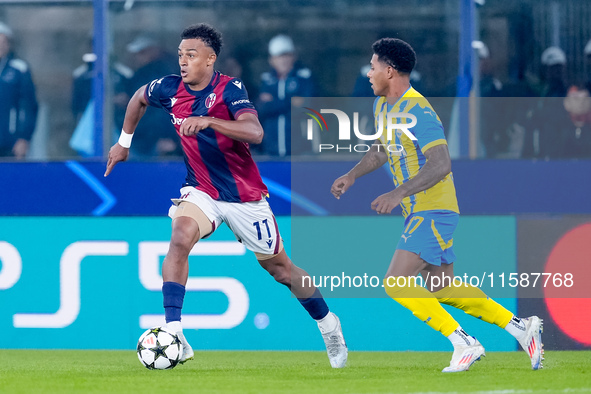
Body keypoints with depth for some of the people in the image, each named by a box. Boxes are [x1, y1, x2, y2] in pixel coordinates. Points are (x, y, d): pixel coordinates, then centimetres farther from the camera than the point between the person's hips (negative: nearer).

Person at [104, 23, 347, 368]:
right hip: (201, 192, 2)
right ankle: (173, 333, -33)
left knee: (279, 267, 11)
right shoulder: (170, 89, -6)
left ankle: (327, 323, 36)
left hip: (245, 195, -2)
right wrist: (124, 143, 21)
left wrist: (208, 121, -47)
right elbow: (138, 99, 17)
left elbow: (255, 133, -36)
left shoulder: (230, 89, -20)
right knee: (180, 237, -29)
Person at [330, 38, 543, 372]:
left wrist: (398, 194, -33)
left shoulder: (418, 111, -20)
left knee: (397, 282, -18)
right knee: (442, 289, 13)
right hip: (419, 212, 10)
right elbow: (382, 150, 29)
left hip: (433, 212, -10)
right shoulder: (382, 106, 11)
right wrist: (351, 176, 16)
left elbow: (440, 165, -27)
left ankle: (464, 344, -14)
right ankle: (520, 327, 19)